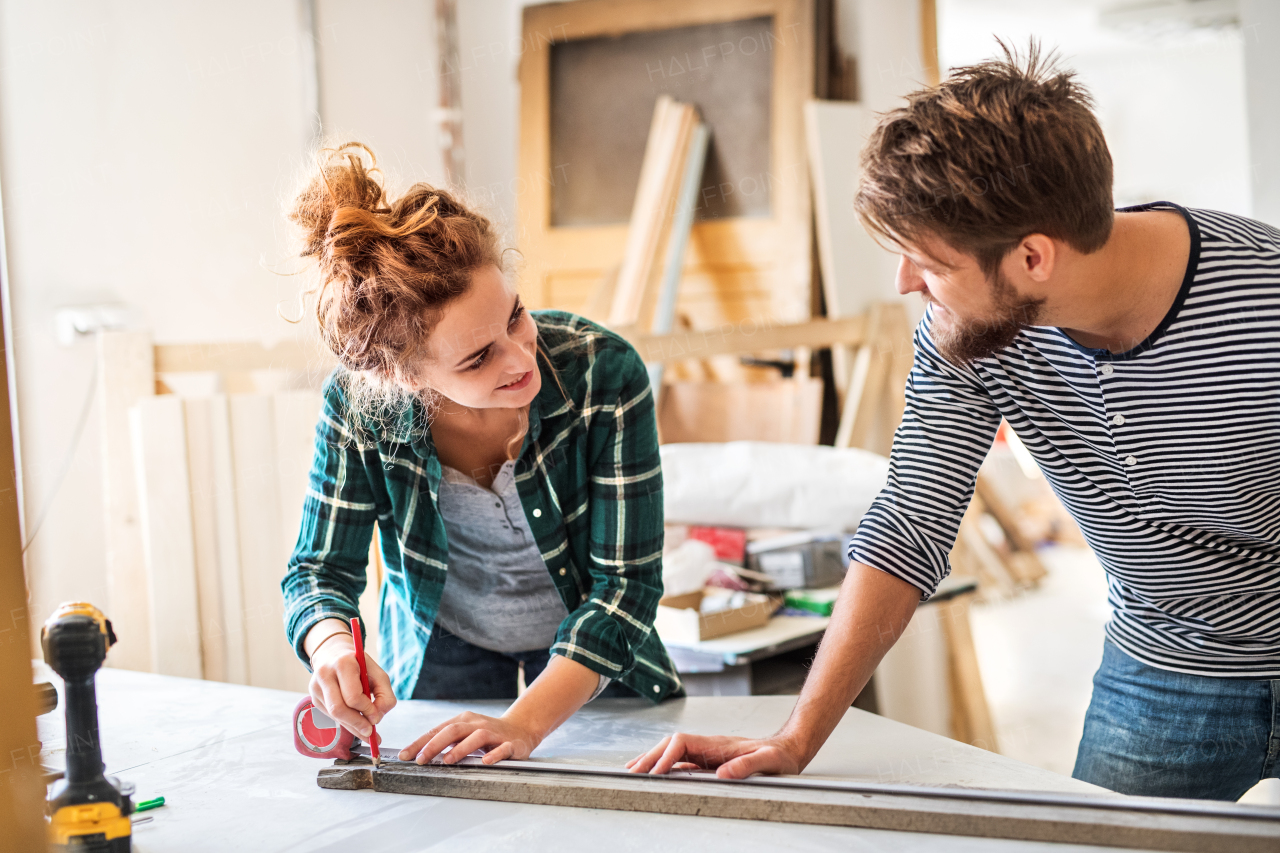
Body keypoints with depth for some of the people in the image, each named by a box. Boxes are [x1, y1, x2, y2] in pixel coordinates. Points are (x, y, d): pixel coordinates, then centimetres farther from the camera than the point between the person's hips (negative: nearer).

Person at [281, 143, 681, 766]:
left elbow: (625, 585, -26)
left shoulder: (604, 372, -31)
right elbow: (320, 572, -15)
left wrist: (525, 722, -37)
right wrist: (333, 647, -39)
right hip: (442, 652, 1)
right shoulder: (358, 407, -27)